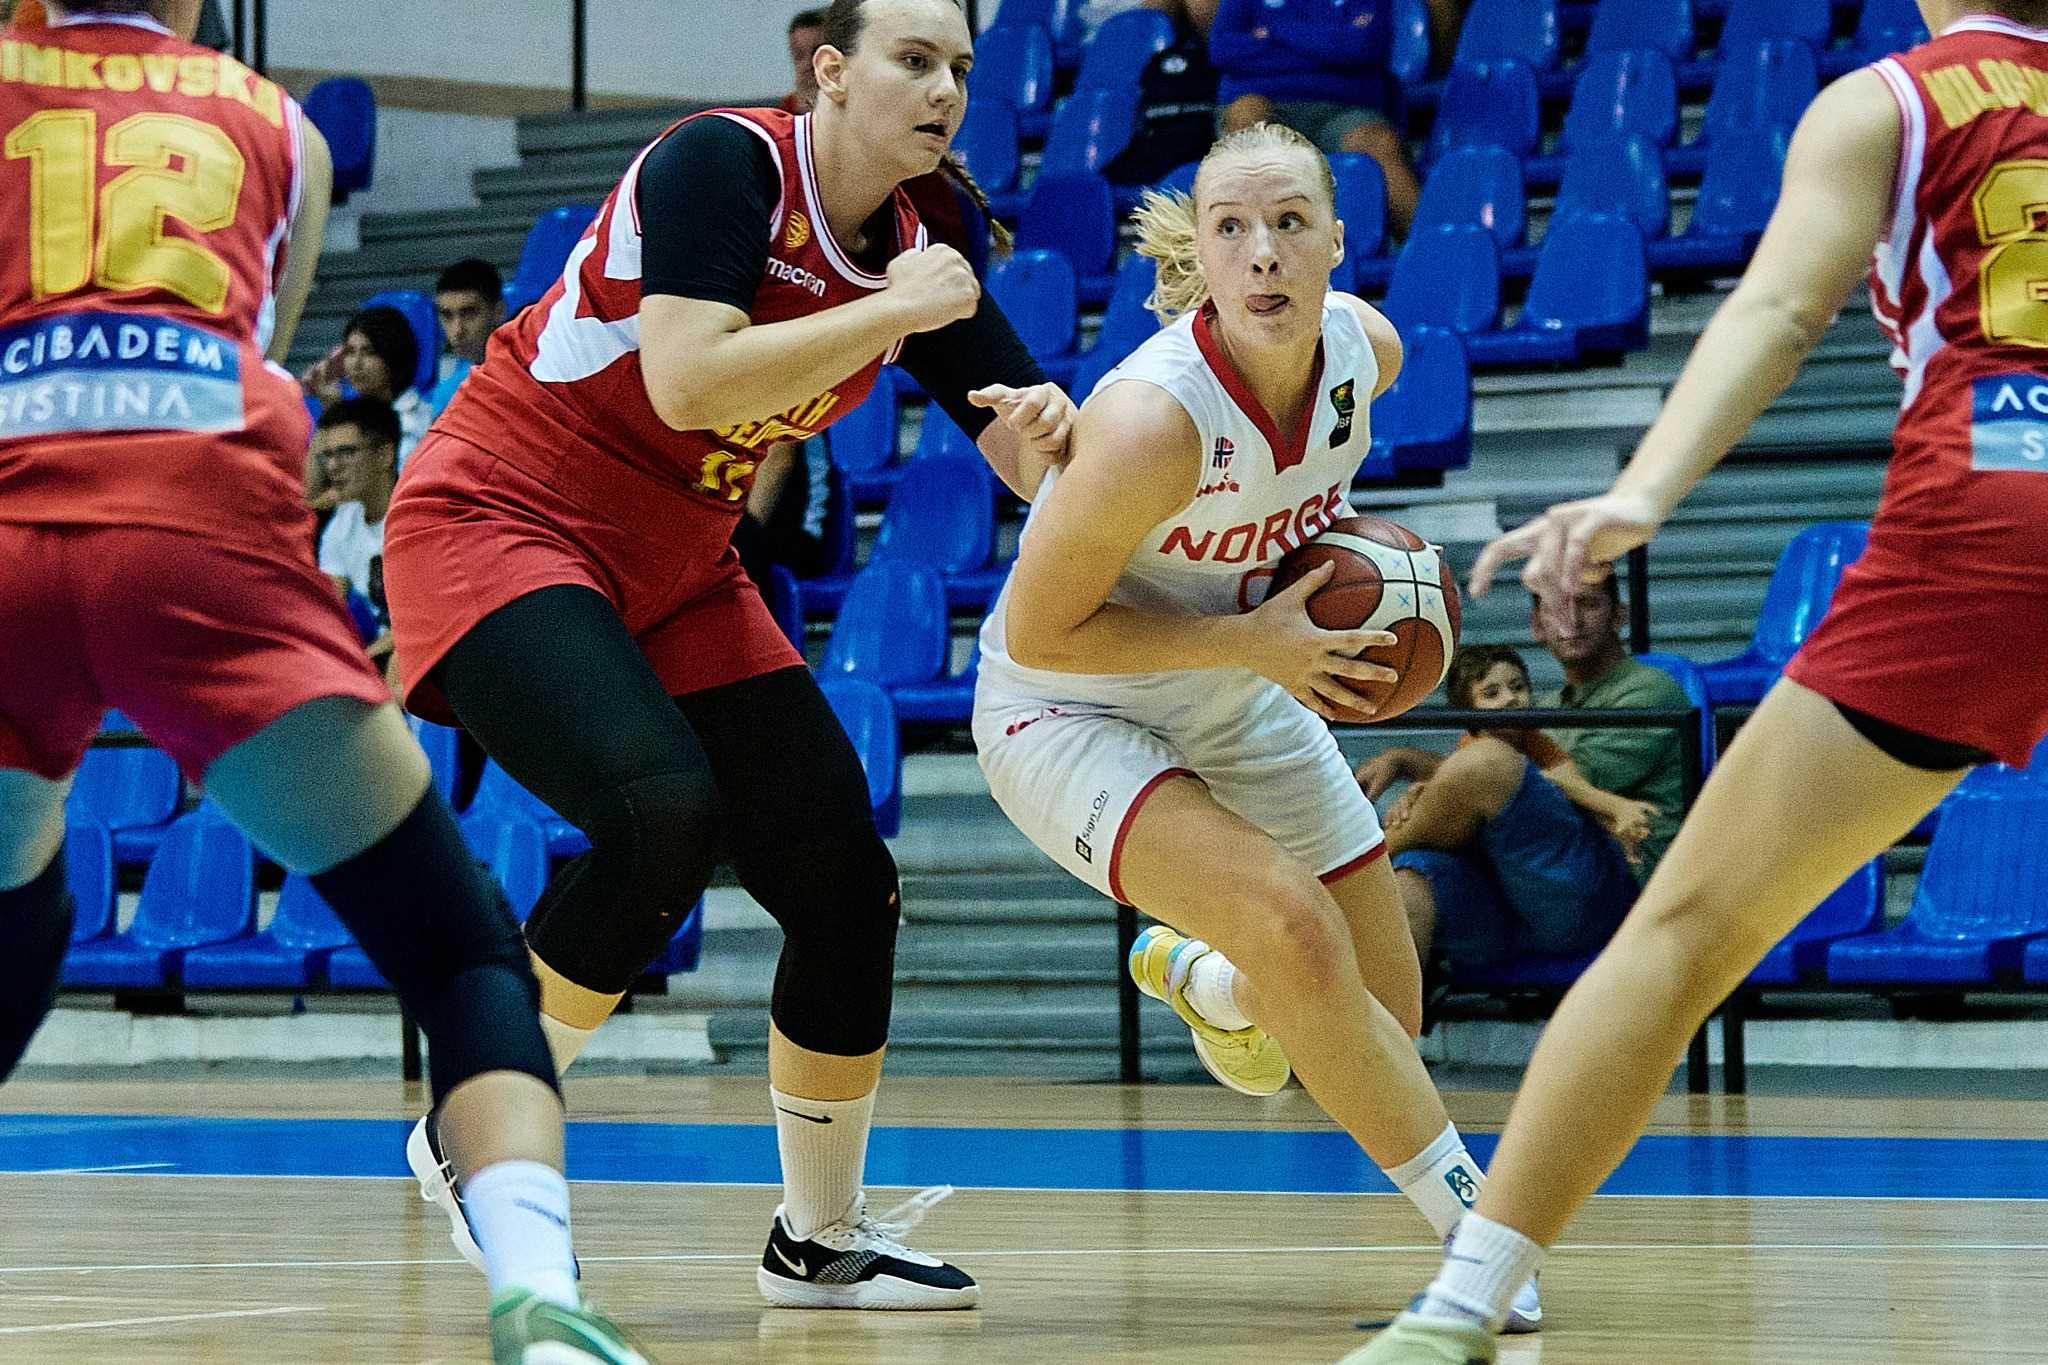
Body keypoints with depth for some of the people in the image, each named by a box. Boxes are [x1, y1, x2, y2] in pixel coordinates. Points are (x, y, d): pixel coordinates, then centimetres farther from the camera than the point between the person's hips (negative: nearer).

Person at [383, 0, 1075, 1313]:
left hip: (675, 572, 8)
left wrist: (1048, 422, -20)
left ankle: (822, 1239, 18)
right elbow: (687, 379, -31)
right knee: (663, 810, -31)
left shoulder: (918, 247, 2)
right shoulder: (722, 162, -19)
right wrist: (892, 314, -26)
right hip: (499, 522, -8)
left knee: (845, 878, 2)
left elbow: (1041, 464, 5)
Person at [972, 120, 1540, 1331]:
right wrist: (1251, 642, -29)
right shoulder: (1155, 419, -35)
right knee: (1293, 932, -31)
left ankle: (1199, 975, 44)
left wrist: (1328, 546, -2)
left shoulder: (1366, 347, -15)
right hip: (1069, 716, -6)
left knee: (1386, 1023, 10)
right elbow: (1038, 631, -25)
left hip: (1240, 705, 7)